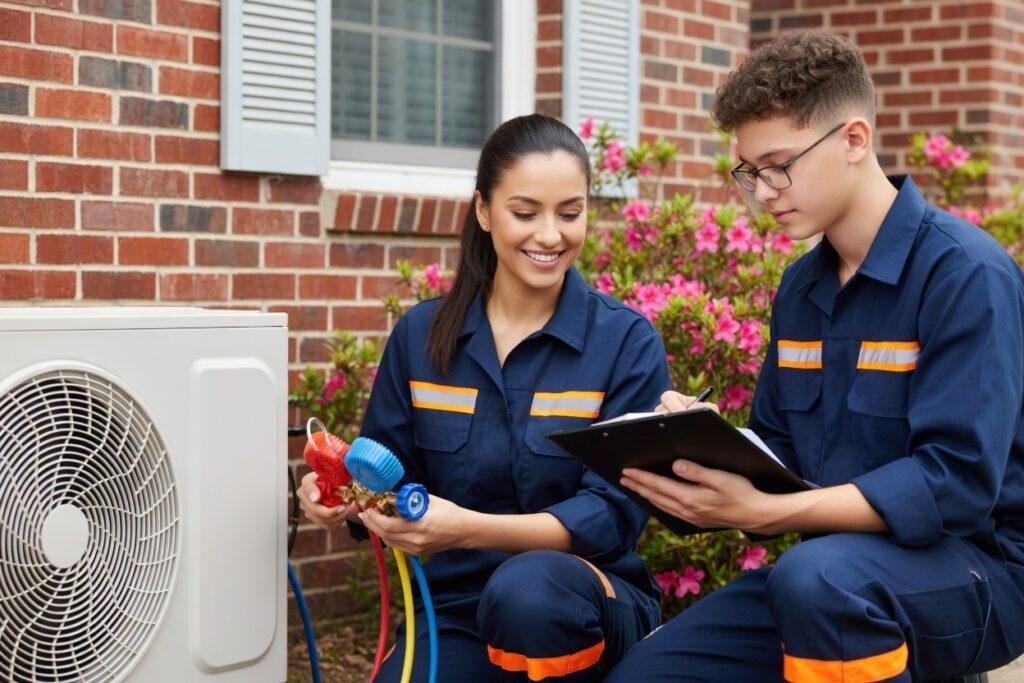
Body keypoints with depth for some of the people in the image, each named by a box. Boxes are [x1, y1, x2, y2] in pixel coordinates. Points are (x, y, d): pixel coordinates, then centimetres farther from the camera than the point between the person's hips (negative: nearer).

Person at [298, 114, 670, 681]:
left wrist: (470, 529, -27)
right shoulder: (420, 336, 4)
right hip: (456, 607, 2)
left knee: (527, 588, -36)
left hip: (587, 609, -2)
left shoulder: (629, 343, -5)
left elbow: (614, 512, -12)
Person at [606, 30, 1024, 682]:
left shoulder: (966, 274, -16)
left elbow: (957, 483, -24)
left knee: (816, 574, -37)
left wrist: (761, 512, -30)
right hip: (835, 566, 7)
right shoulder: (799, 287, 9)